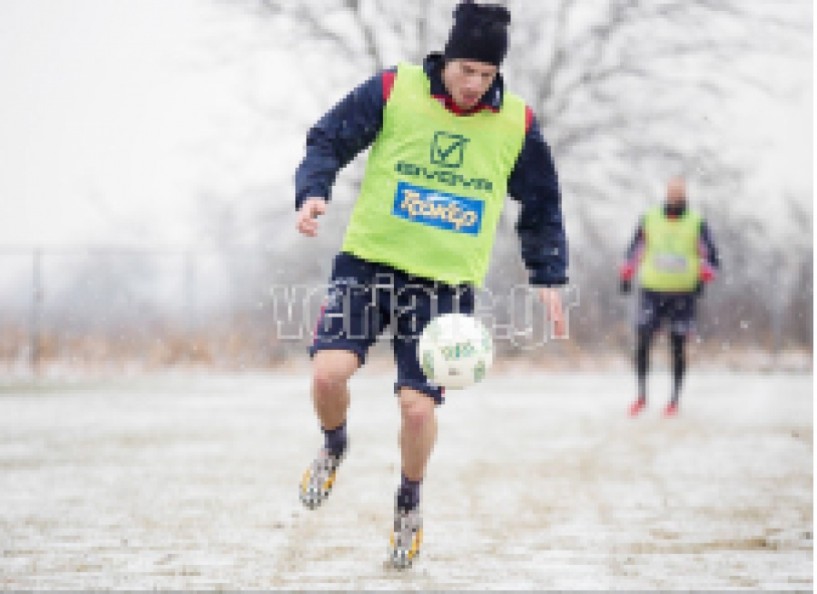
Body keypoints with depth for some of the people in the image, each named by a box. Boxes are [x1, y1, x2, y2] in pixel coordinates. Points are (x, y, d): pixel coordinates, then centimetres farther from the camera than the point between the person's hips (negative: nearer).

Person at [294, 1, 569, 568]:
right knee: (329, 371, -19)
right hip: (370, 262, -1)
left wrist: (549, 278, 6)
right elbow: (328, 141, -2)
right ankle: (334, 447, 18)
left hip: (448, 283, 1)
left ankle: (409, 503, 22)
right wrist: (313, 191, -21)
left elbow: (541, 206, 12)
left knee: (418, 404, -9)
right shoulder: (393, 91, -7)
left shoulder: (517, 124, -1)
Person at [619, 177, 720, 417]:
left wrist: (703, 278, -17)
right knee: (642, 341, -10)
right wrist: (626, 274, 7)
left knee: (677, 348, 3)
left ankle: (675, 399, 15)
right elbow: (635, 249, 17)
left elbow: (711, 258, 0)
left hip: (683, 295, -1)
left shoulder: (696, 224, -2)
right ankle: (641, 395, 3)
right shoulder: (650, 220, 4)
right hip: (652, 292, 1)